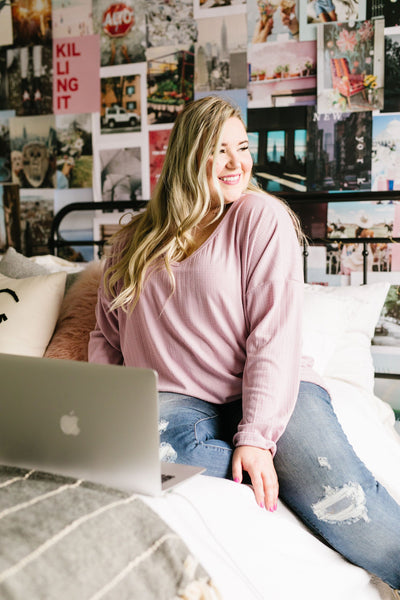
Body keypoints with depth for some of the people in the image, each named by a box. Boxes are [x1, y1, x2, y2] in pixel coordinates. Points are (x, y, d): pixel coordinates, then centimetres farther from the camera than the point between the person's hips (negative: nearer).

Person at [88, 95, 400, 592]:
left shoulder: (260, 216, 4)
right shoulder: (132, 242, 17)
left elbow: (275, 333, -6)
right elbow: (105, 336, 21)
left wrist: (255, 437, -17)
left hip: (268, 395, -3)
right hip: (179, 400, 3)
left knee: (347, 508, -30)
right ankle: (292, 476, -19)